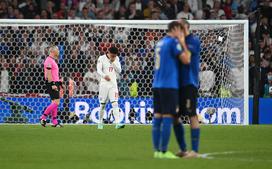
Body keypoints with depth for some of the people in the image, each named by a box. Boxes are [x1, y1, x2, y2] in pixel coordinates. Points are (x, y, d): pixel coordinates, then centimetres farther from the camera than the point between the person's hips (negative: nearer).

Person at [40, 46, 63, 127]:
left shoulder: (53, 60, 19)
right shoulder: (49, 61, -13)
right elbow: (48, 74, -19)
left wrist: (58, 84, 21)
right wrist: (52, 85, -23)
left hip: (54, 83, 10)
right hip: (52, 83, -10)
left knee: (55, 103, 8)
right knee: (56, 102, -13)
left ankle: (54, 122, 8)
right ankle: (43, 117, -9)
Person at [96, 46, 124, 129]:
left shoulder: (116, 59, 6)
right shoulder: (102, 58, -4)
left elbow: (119, 70, 2)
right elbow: (99, 70, -13)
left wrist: (113, 62, -11)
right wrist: (104, 75, -33)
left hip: (113, 83, 2)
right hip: (104, 84, -2)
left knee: (115, 103, -10)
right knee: (102, 104, 5)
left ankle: (117, 123, -18)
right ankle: (100, 122, 20)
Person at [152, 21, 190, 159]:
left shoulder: (160, 43, 16)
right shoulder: (173, 42, -8)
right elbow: (186, 59, -11)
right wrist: (183, 43, 0)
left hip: (157, 85, 8)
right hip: (169, 85, -8)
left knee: (157, 117, 6)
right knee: (168, 117, -7)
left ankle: (157, 150, 6)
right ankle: (163, 151, -10)